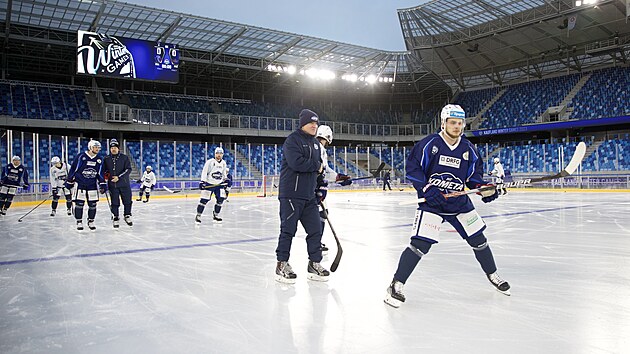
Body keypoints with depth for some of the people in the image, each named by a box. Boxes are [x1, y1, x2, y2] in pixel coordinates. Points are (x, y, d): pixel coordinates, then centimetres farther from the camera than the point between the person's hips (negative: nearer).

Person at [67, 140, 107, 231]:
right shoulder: (81, 156, -9)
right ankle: (79, 222, 9)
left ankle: (91, 221, 18)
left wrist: (102, 185, 1)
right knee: (79, 203, -3)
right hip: (80, 183, -4)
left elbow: (100, 173, 9)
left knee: (93, 204, 4)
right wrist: (70, 181, 0)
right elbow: (73, 169, -3)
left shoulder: (99, 159, 4)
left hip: (92, 185, 4)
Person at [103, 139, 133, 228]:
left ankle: (127, 216, 24)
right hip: (112, 185, 1)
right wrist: (105, 174, -7)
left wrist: (119, 177, -17)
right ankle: (115, 218, 15)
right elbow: (103, 170, 14)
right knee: (115, 203, 3)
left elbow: (128, 169, -8)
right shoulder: (106, 159, 5)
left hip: (124, 184, 0)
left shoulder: (124, 157, -1)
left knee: (127, 201, 6)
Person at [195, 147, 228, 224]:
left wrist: (226, 179, 13)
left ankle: (215, 215, 15)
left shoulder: (223, 163, 8)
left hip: (219, 184, 6)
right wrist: (202, 181, -20)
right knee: (204, 199, -9)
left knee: (220, 199, 0)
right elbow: (204, 172, -13)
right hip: (209, 184, -5)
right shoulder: (210, 162, -11)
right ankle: (198, 216, 2)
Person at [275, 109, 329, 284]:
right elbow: (297, 163, -25)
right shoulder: (292, 140, -10)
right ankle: (282, 265, 11)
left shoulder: (316, 144, 17)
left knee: (315, 229, 7)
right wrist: (316, 165, -11)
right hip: (291, 193, -8)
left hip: (309, 195, 8)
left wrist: (320, 189, 11)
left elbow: (319, 167, 23)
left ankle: (314, 264, 19)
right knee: (288, 229, -1)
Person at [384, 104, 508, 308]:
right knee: (421, 244, -16)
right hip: (431, 202, -5)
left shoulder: (468, 149, 4)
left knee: (478, 239, 13)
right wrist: (426, 189, -20)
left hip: (459, 202, 5)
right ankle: (397, 284, -5)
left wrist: (484, 188, -7)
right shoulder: (429, 143, -10)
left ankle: (493, 276, 38)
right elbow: (412, 168, -10)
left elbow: (474, 174, 12)